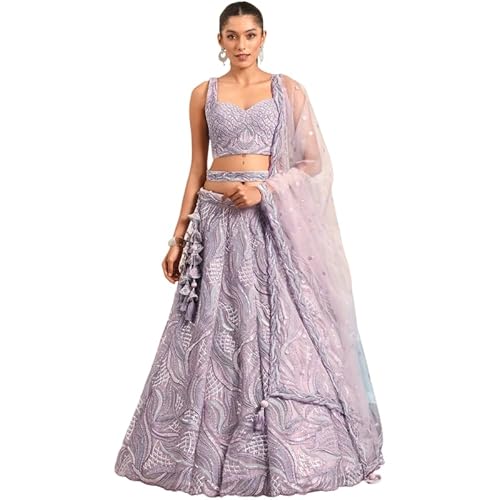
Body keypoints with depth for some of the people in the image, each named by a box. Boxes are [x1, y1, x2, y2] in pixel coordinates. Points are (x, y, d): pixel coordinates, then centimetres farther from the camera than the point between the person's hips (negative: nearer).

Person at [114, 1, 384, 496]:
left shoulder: (287, 89, 5)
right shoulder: (204, 93, 9)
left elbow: (314, 162, 2)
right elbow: (196, 168, 11)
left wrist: (265, 188, -14)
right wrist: (179, 236, 6)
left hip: (271, 221, -1)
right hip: (215, 221, 2)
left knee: (279, 332, -2)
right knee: (213, 335, 3)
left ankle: (282, 451, 12)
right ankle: (209, 449, 16)